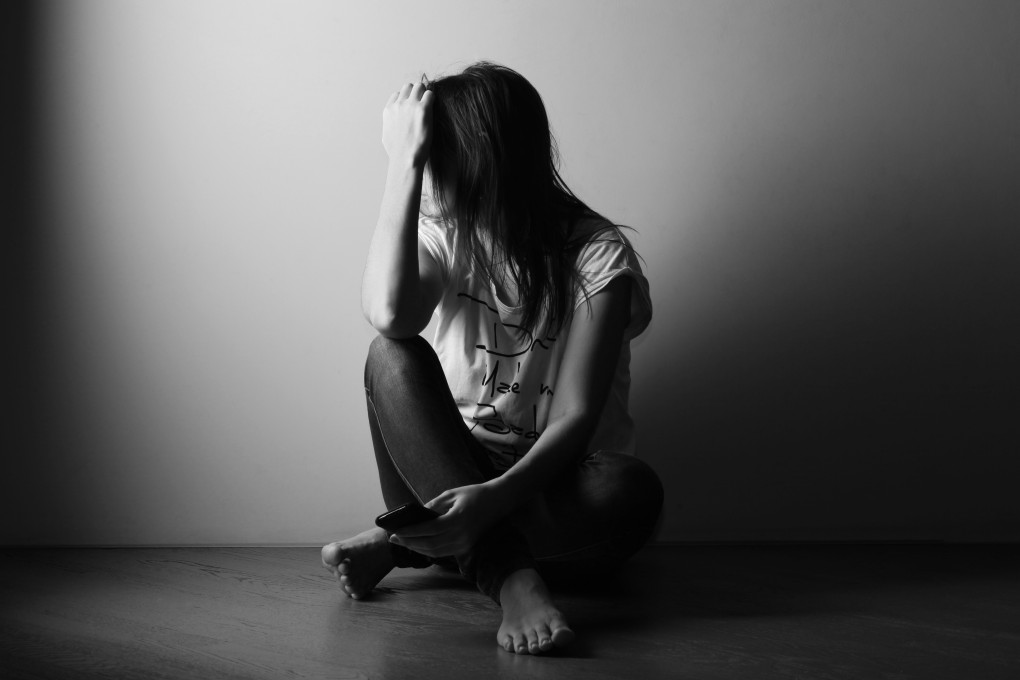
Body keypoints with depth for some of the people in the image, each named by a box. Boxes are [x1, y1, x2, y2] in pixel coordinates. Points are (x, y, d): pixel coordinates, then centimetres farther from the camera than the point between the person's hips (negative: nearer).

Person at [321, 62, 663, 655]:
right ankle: (512, 578, -36)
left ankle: (398, 545, -26)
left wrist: (495, 497, -38)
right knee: (393, 356, -25)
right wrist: (403, 160, -23)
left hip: (554, 482, -2)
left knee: (635, 492, -35)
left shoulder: (597, 252, -10)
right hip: (454, 475, 2)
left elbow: (575, 418, -20)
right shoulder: (445, 233, 0)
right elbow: (388, 315, -26)